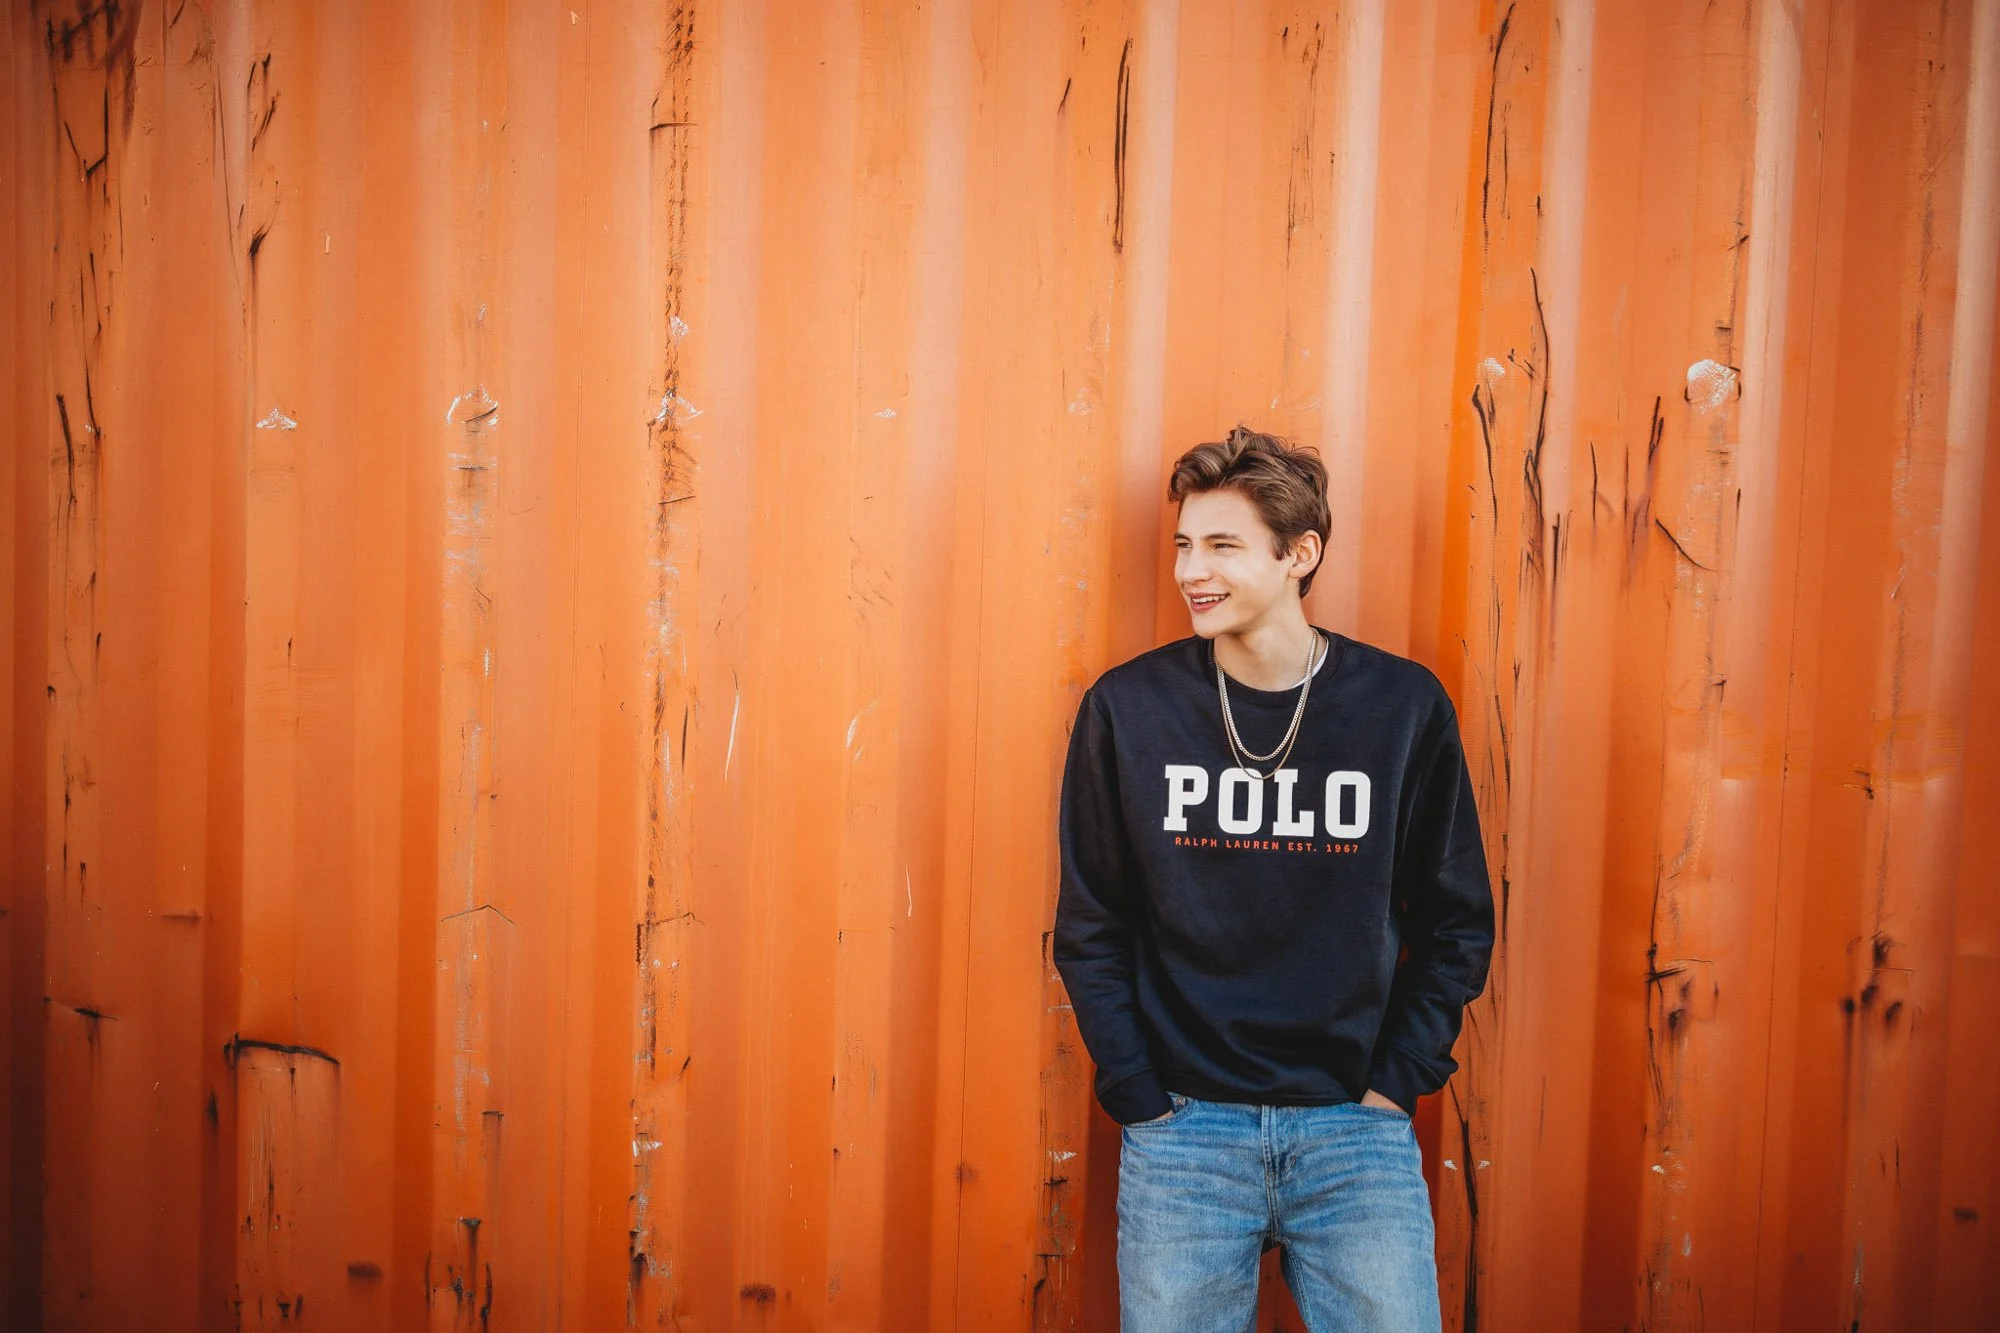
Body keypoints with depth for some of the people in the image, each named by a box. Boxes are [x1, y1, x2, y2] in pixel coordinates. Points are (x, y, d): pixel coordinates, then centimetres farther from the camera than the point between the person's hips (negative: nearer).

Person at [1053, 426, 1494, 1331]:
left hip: (1355, 1126, 0)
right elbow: (1090, 928, 2)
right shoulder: (1126, 709, -3)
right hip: (1183, 1125, 0)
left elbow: (1456, 923, 5)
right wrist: (1142, 1101, -4)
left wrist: (1394, 1084, -2)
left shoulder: (1405, 707, -3)